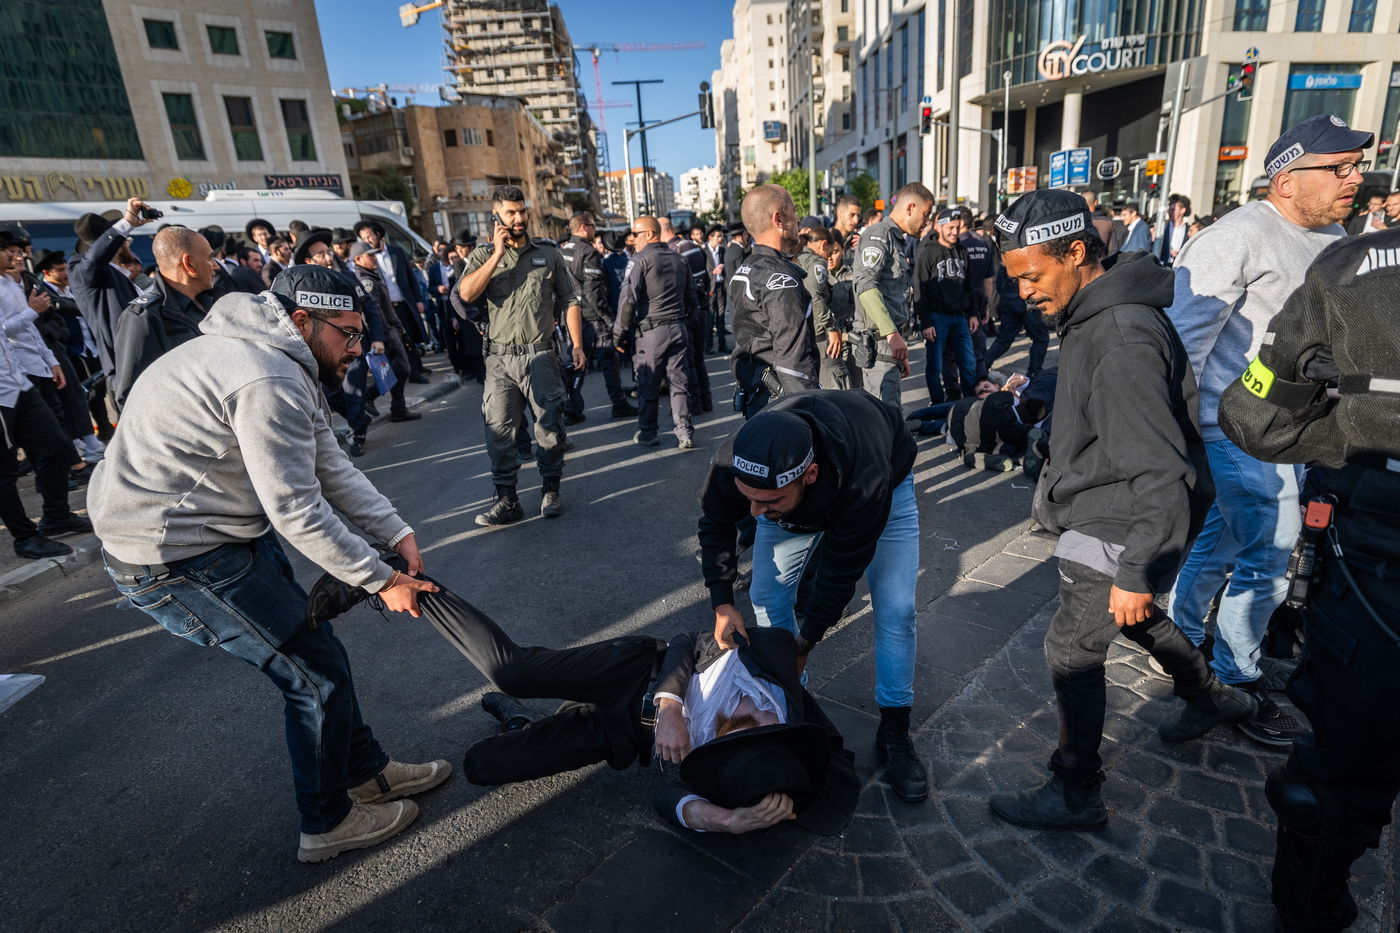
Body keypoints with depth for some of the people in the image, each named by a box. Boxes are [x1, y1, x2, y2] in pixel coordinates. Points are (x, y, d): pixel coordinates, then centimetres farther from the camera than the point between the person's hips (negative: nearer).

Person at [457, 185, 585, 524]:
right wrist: (497, 254, -12)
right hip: (500, 357, 1)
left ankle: (551, 492, 20)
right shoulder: (484, 255, 6)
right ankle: (506, 500, 10)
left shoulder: (549, 253, 7)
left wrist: (577, 345, -1)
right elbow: (466, 293, -12)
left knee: (550, 426, 3)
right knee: (498, 430, 0)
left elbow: (570, 301, 7)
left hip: (541, 356, 0)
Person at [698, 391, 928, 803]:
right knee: (767, 596, -4)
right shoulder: (735, 463, -38)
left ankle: (893, 734, 7)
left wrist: (804, 644, -18)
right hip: (796, 491, 3)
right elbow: (715, 524, -13)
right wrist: (722, 604, -15)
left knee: (896, 609, -12)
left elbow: (841, 572, -31)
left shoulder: (865, 485, -48)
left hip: (886, 474, -3)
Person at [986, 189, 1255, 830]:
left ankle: (1075, 795, 20)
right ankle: (1211, 698, 54)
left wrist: (1138, 572, -25)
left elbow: (1164, 474, -29)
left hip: (1118, 530, -10)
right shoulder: (1094, 315, 2)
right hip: (1101, 514, 10)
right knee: (1131, 616, 29)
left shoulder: (1122, 339, -29)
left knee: (1071, 650, 1)